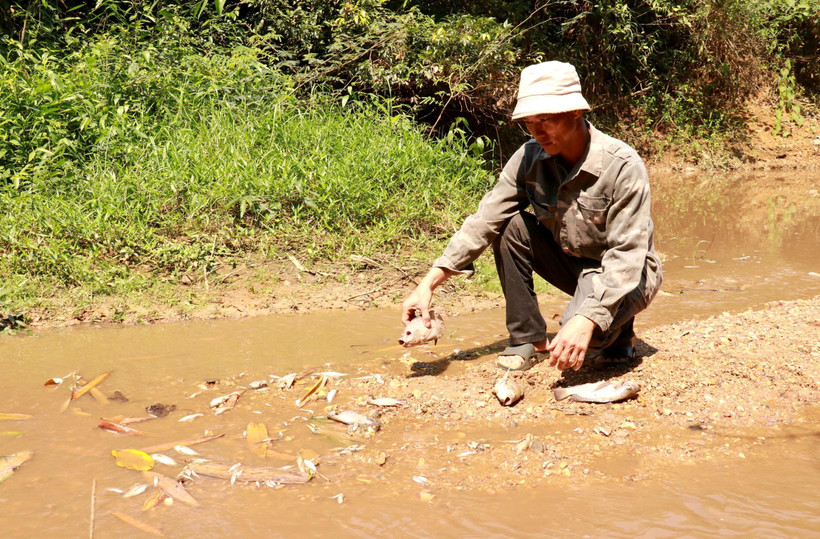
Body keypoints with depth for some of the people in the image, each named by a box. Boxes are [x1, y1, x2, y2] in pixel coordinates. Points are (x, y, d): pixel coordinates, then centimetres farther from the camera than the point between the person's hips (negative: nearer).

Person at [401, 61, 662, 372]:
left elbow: (627, 255, -30)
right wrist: (430, 283, -22)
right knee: (510, 226, -17)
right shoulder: (529, 158, -12)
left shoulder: (623, 166, -26)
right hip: (570, 261, 6)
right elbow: (484, 220, -13)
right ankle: (528, 339, -6)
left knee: (575, 338, -33)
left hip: (624, 275, -5)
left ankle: (618, 329, 5)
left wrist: (587, 319, -44)